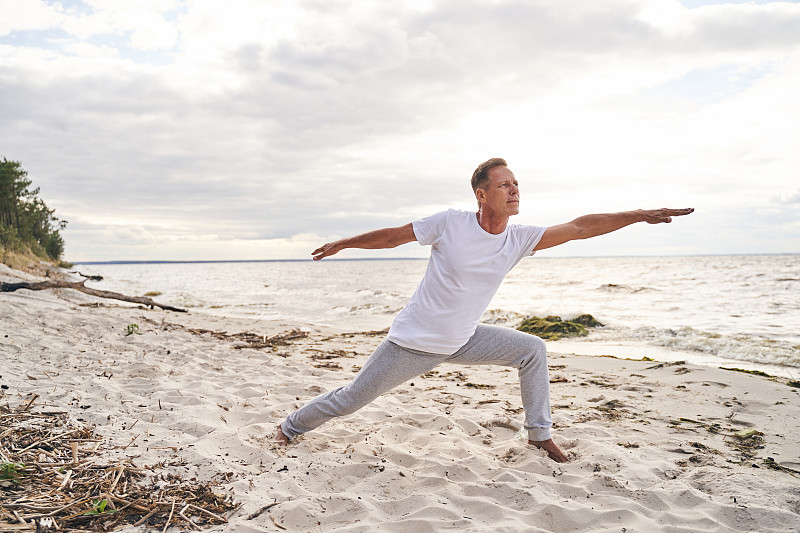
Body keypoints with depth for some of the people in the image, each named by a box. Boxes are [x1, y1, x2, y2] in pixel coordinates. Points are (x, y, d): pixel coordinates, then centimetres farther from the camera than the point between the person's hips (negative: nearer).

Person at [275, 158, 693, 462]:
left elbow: (579, 227, -11)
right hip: (413, 342, -4)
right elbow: (393, 235, -7)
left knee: (532, 350, -2)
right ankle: (291, 426, 30)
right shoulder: (450, 222, -18)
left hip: (462, 340, 4)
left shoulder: (519, 238, -8)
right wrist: (344, 243, 4)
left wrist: (640, 214, -15)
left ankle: (539, 433, 13)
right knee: (351, 399, 4)